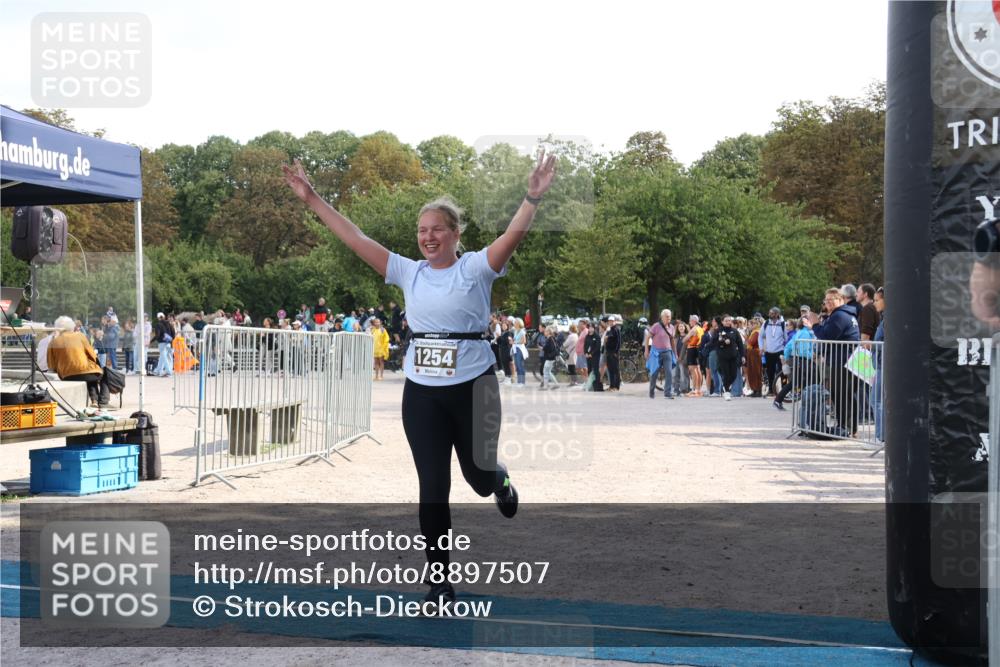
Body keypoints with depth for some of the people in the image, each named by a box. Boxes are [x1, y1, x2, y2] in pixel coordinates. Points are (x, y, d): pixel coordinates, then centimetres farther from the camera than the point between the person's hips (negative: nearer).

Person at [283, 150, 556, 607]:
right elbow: (354, 238, 2)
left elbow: (514, 234, -22)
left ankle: (501, 482, 53)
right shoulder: (408, 272, 4)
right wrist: (312, 200, -3)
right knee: (433, 490, 2)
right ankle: (439, 583, 13)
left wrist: (533, 196, -37)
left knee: (479, 476, 13)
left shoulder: (476, 268, -5)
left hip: (473, 388, -2)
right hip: (421, 392, 3)